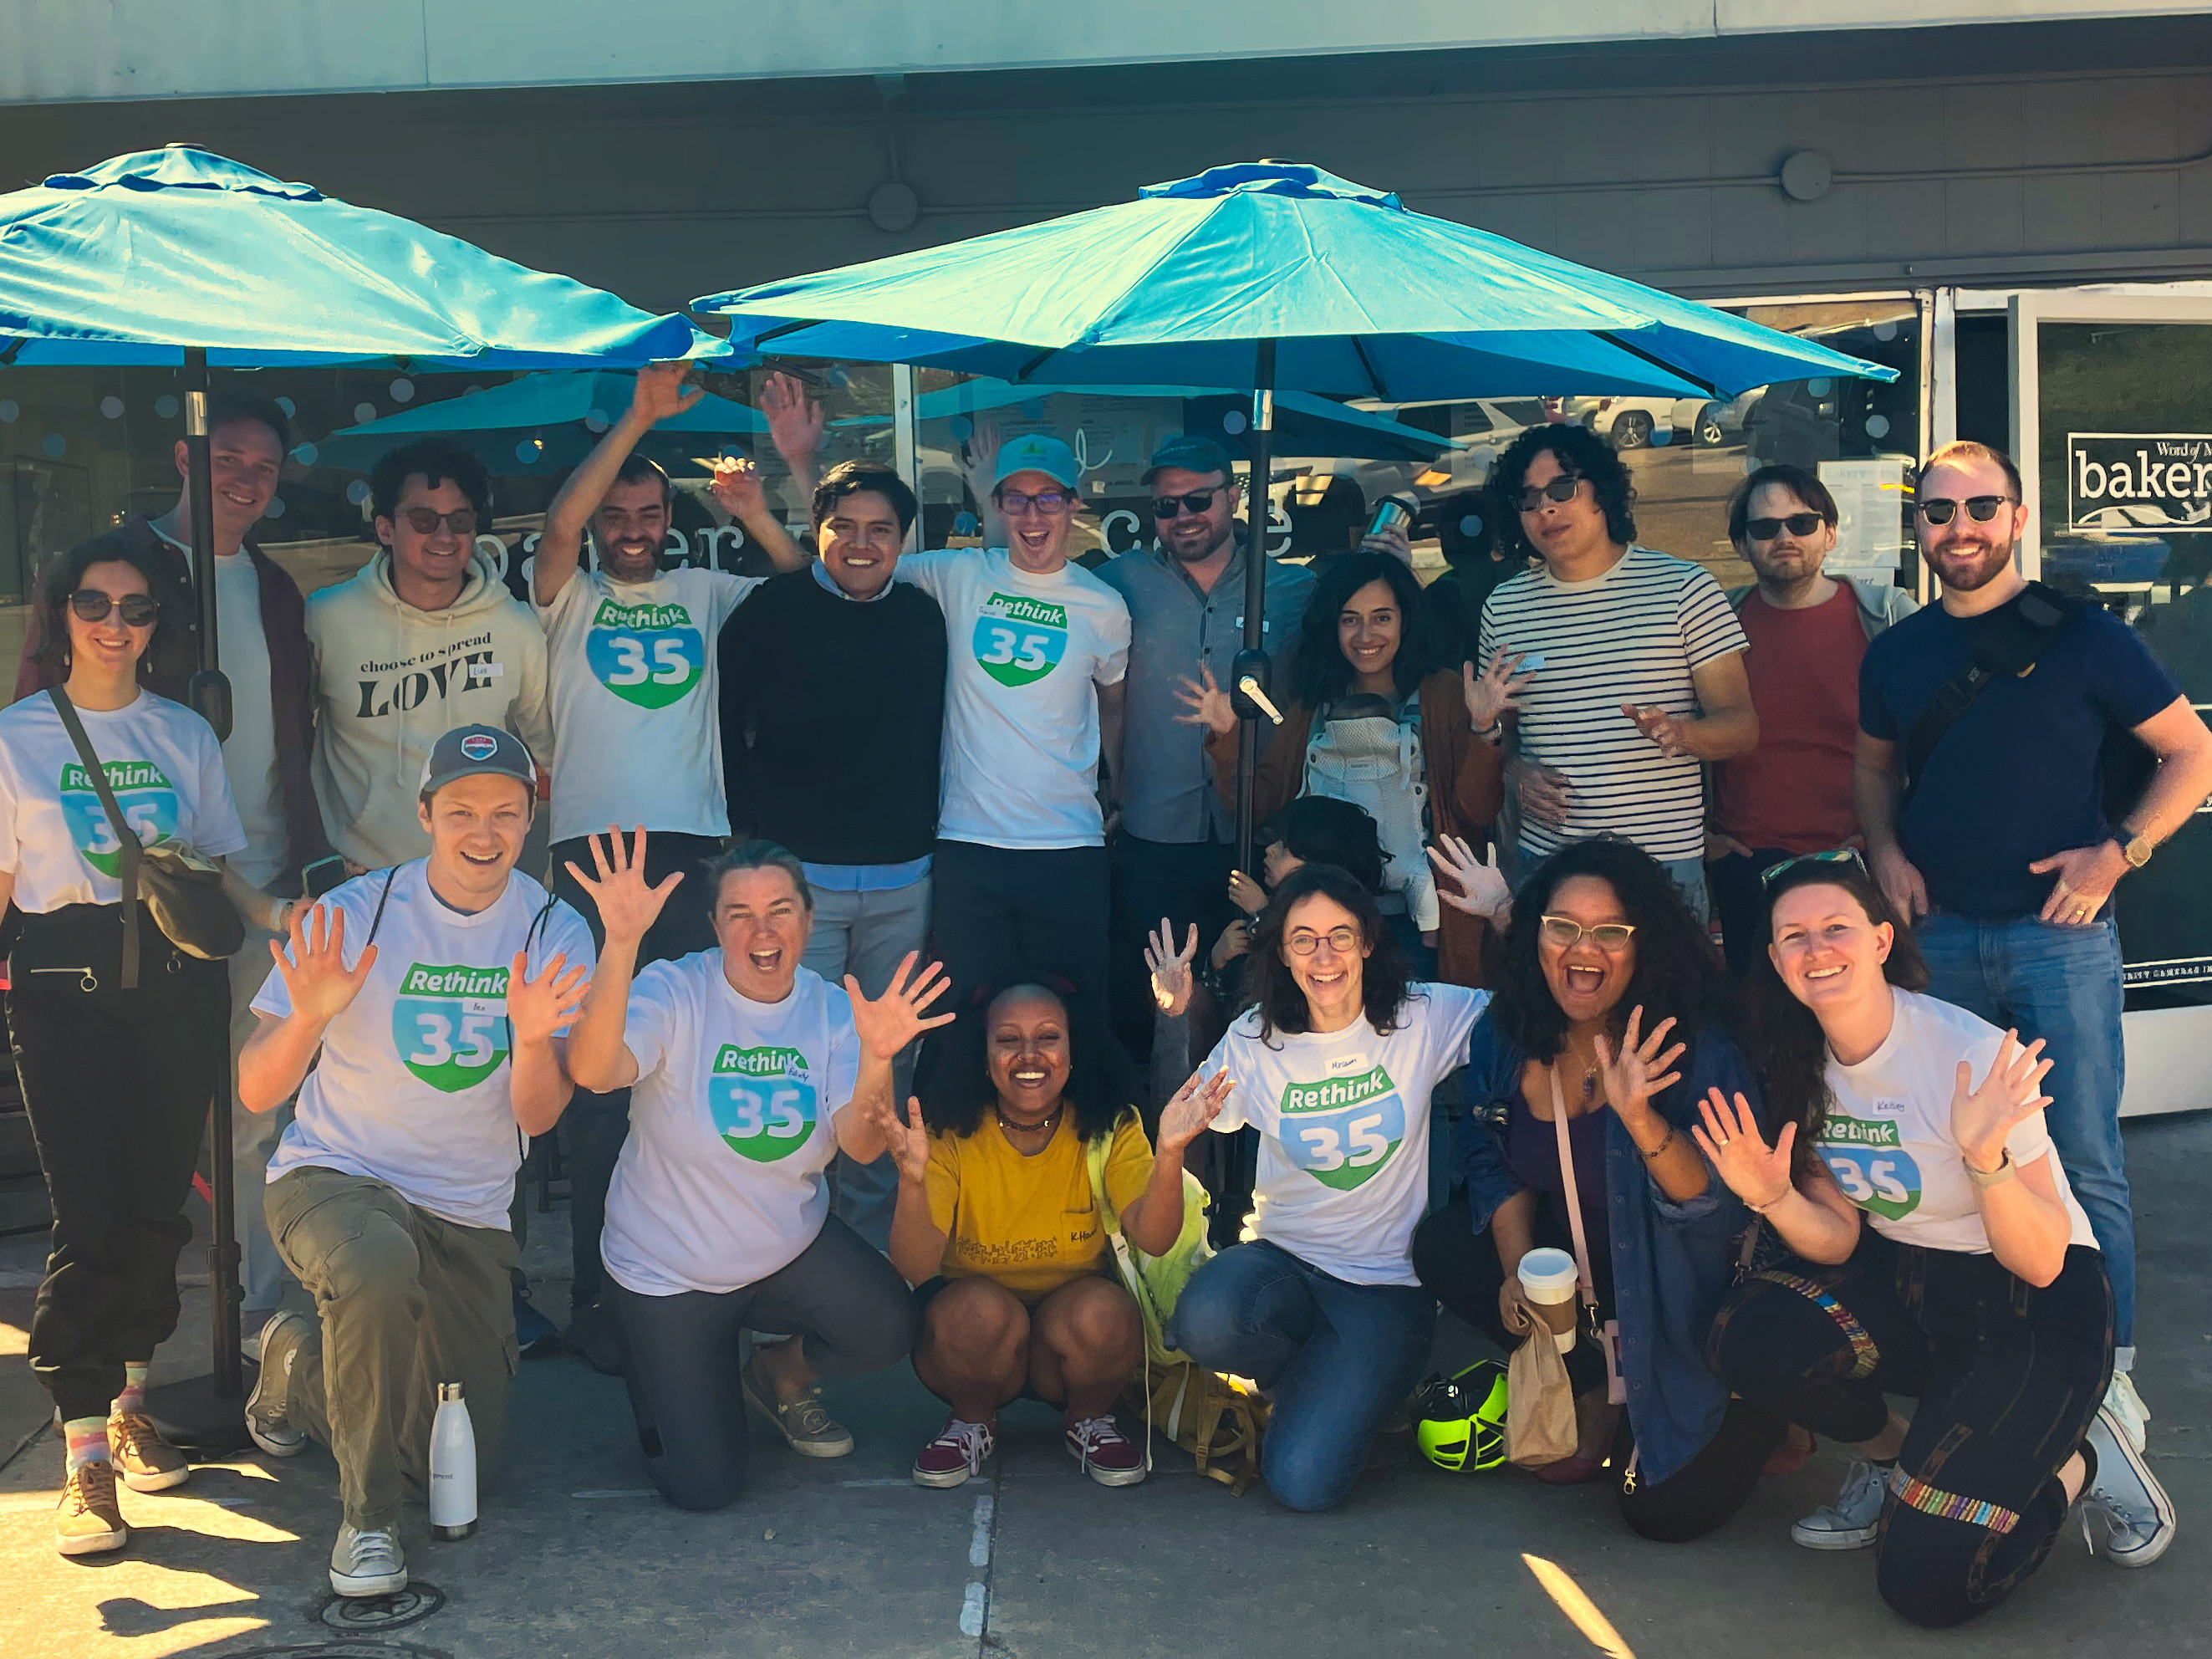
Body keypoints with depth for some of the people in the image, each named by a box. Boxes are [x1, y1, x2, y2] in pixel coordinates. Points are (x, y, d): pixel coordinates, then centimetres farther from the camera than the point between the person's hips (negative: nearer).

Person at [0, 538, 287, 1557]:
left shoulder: (186, 735, 12)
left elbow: (219, 862, 12)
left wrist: (275, 917, -8)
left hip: (176, 983, 3)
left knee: (158, 1206, 6)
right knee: (89, 1217, -9)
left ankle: (129, 1406, 25)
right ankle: (86, 1458, -4)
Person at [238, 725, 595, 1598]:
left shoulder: (555, 934, -6)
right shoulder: (355, 913, -10)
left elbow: (537, 1118, -11)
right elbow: (256, 1093, -11)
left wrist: (533, 1037, -32)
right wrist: (311, 1015, -32)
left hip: (468, 1215, 3)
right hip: (331, 1176, -3)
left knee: (462, 1463, 4)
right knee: (380, 1264, -39)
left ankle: (300, 1365, 32)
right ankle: (368, 1518, -18)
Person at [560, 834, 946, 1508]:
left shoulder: (833, 1009, -7)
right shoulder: (674, 992, -18)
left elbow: (862, 1146, -21)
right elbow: (591, 1070, -39)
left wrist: (875, 1059, -42)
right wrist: (621, 941, -51)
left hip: (792, 1247, 3)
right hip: (669, 1267, -3)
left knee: (888, 1329, -26)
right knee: (703, 1486, -6)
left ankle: (780, 1375, 10)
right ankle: (657, 1363, 29)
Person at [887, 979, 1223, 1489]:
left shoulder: (1110, 1129, -9)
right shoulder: (950, 1136, -12)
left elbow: (1152, 1238, -24)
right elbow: (917, 1268, -23)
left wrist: (1169, 1152, -43)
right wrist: (913, 1181, -43)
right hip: (973, 1333, -1)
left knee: (1104, 1312, -31)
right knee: (982, 1310, -33)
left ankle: (1089, 1420, 2)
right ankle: (973, 1422, 0)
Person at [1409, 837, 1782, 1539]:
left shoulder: (1694, 1050, -24)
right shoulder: (1506, 1038, -8)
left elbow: (1723, 1205, -30)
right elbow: (1494, 1162, 5)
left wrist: (1639, 1117, -46)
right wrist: (1518, 1266, -9)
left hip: (1678, 1293, -5)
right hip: (1572, 1264, 5)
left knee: (1664, 1508, -13)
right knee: (1442, 1248, -11)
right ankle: (1595, 1390, 6)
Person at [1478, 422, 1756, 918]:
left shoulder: (1684, 588, -1)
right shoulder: (1504, 605, 9)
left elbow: (1742, 726, -2)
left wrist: (1679, 733, -23)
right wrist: (1514, 775, -2)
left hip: (1666, 863, -2)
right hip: (1544, 858, 2)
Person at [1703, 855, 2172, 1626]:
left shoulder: (1974, 1054, -23)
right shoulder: (1801, 1066, -6)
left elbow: (2041, 1264, -21)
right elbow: (1839, 1242, -3)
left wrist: (1985, 1157, -39)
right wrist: (1773, 1198, -24)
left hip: (2040, 1306, -5)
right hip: (1904, 1282, 6)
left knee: (1927, 1584, -18)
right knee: (1750, 1340, -25)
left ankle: (2078, 1460, 10)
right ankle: (1889, 1453, 5)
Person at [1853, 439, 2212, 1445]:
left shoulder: (2080, 634, -4)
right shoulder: (1897, 653, 8)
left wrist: (2118, 852, -12)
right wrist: (1885, 851, 5)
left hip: (2059, 930, -4)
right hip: (1939, 936, 4)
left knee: (2083, 1161, -4)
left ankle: (2109, 1370, 8)